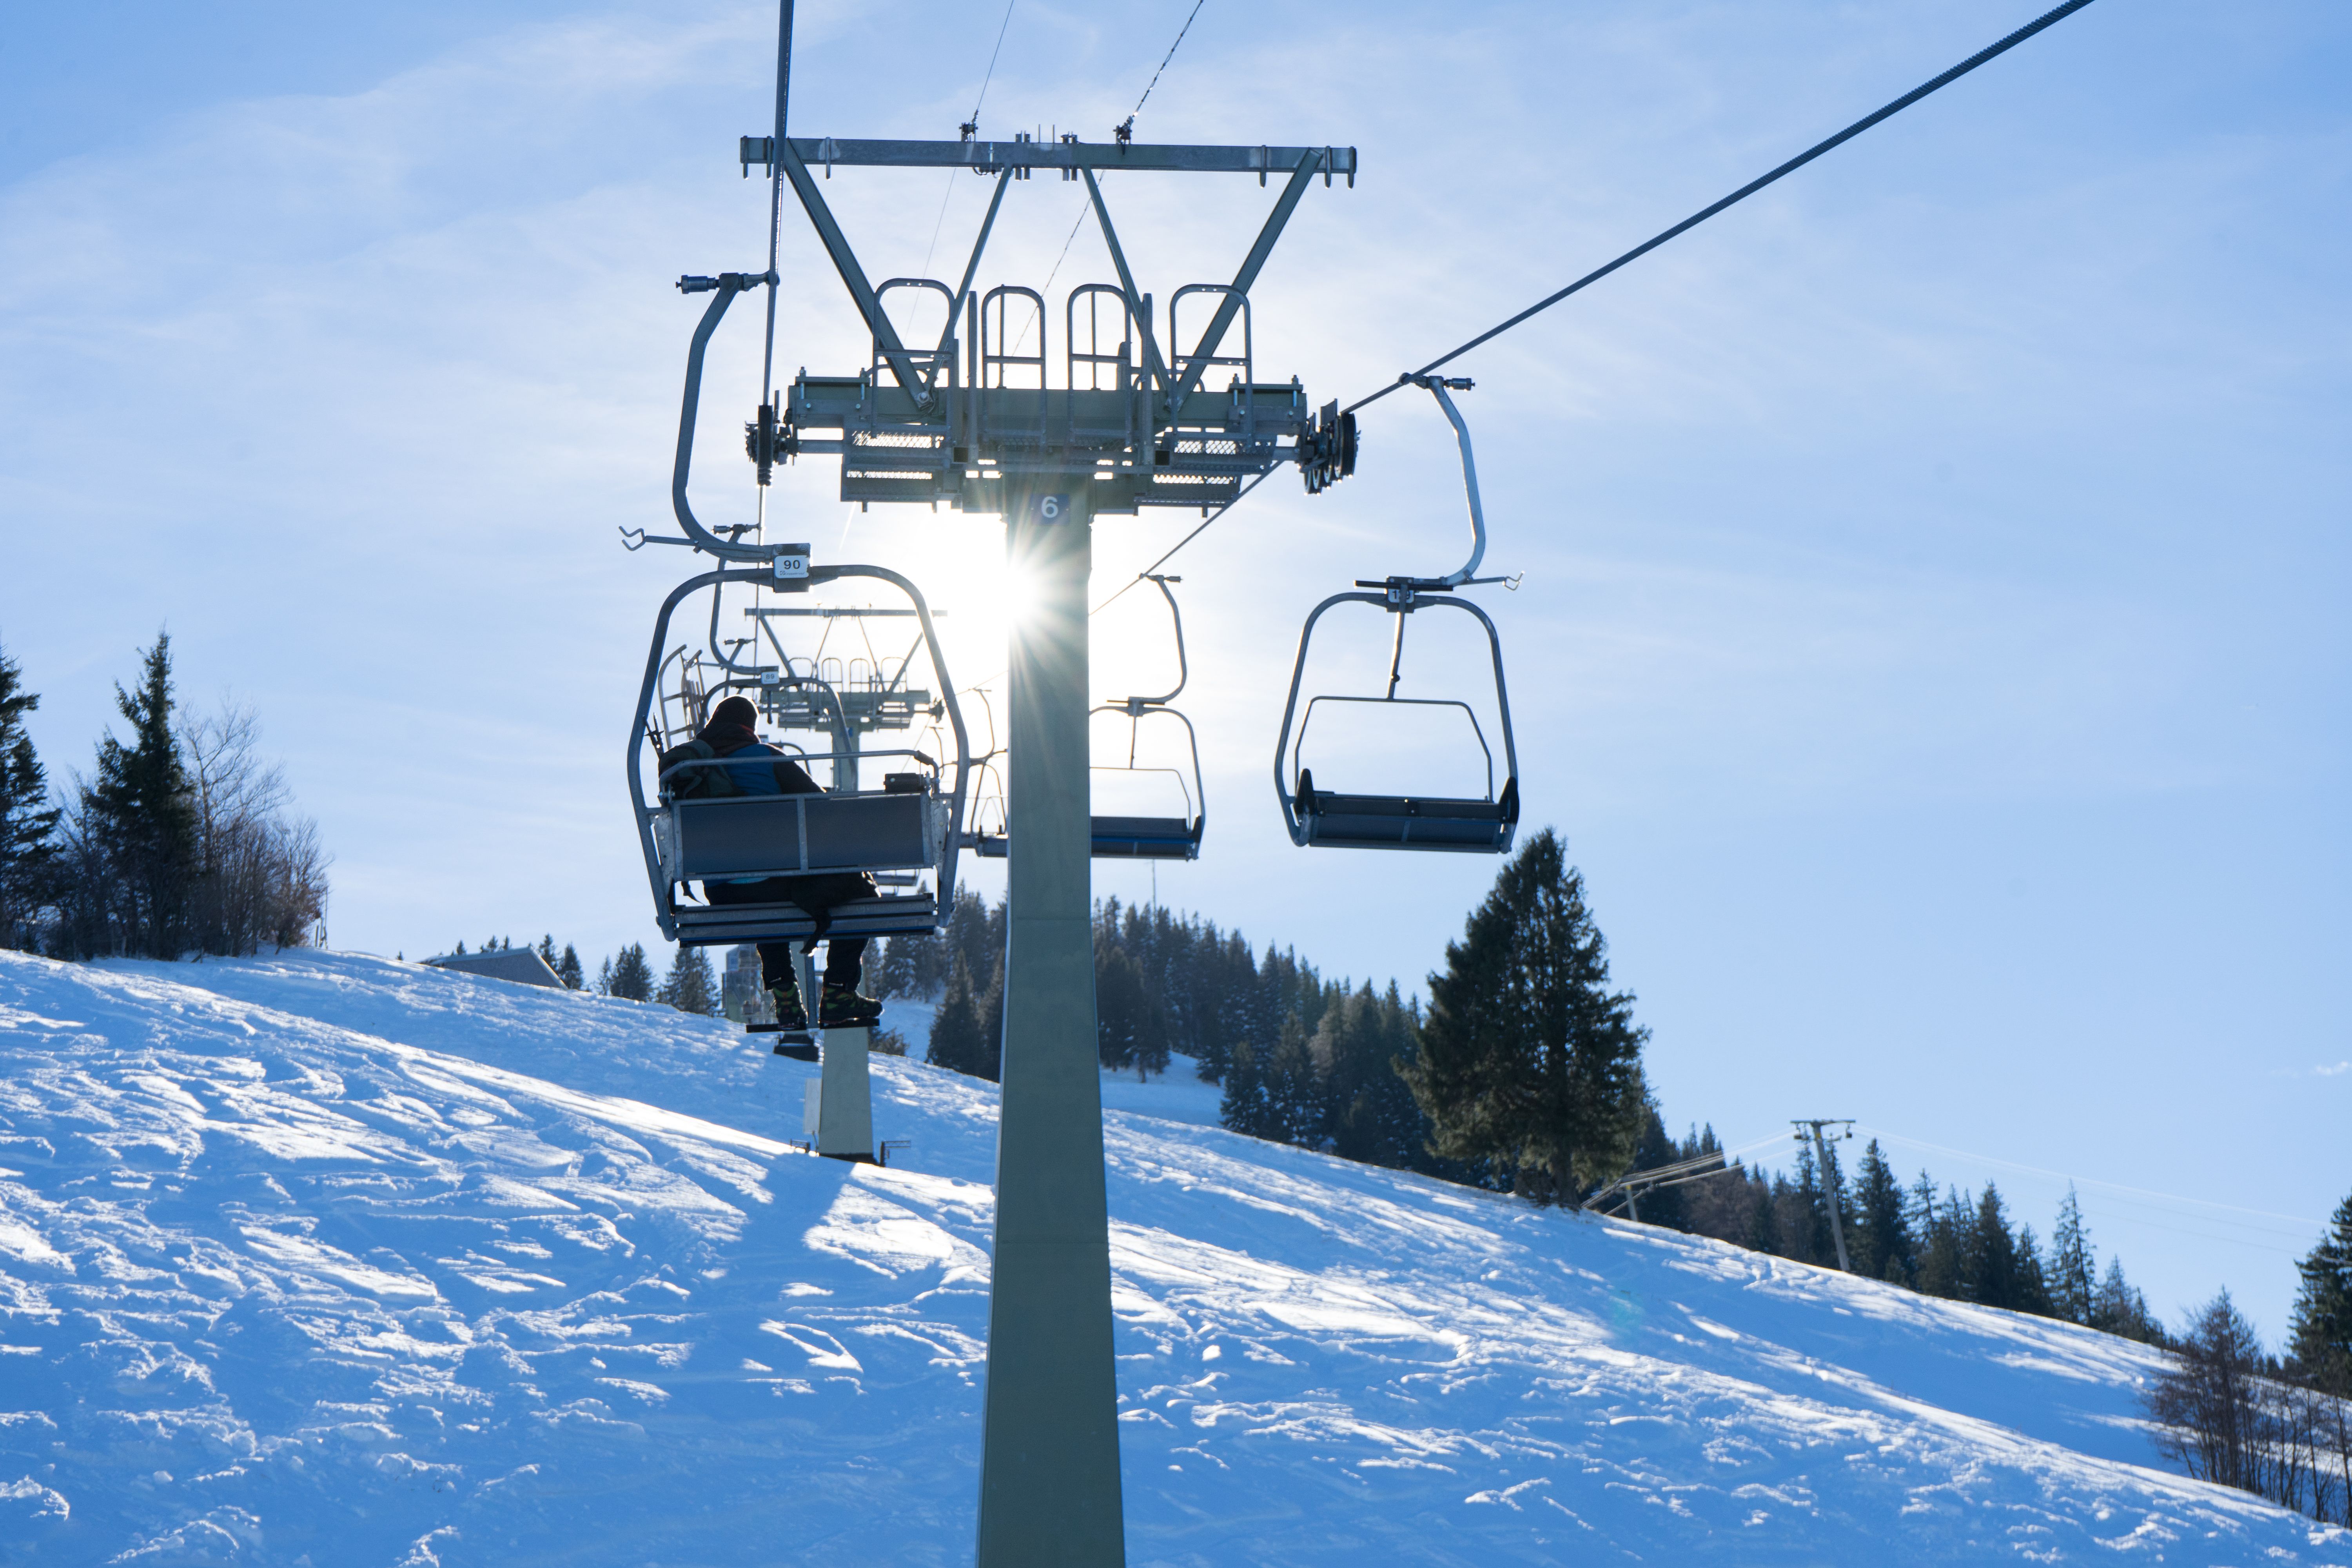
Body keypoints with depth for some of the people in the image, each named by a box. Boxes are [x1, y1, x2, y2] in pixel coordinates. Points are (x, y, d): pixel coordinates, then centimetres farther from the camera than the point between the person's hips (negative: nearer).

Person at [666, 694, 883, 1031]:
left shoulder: (682, 768, 9)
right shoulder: (766, 758, -4)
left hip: (721, 897, 6)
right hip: (775, 886, -5)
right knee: (860, 889, 15)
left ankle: (785, 998, 30)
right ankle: (837, 997, 9)